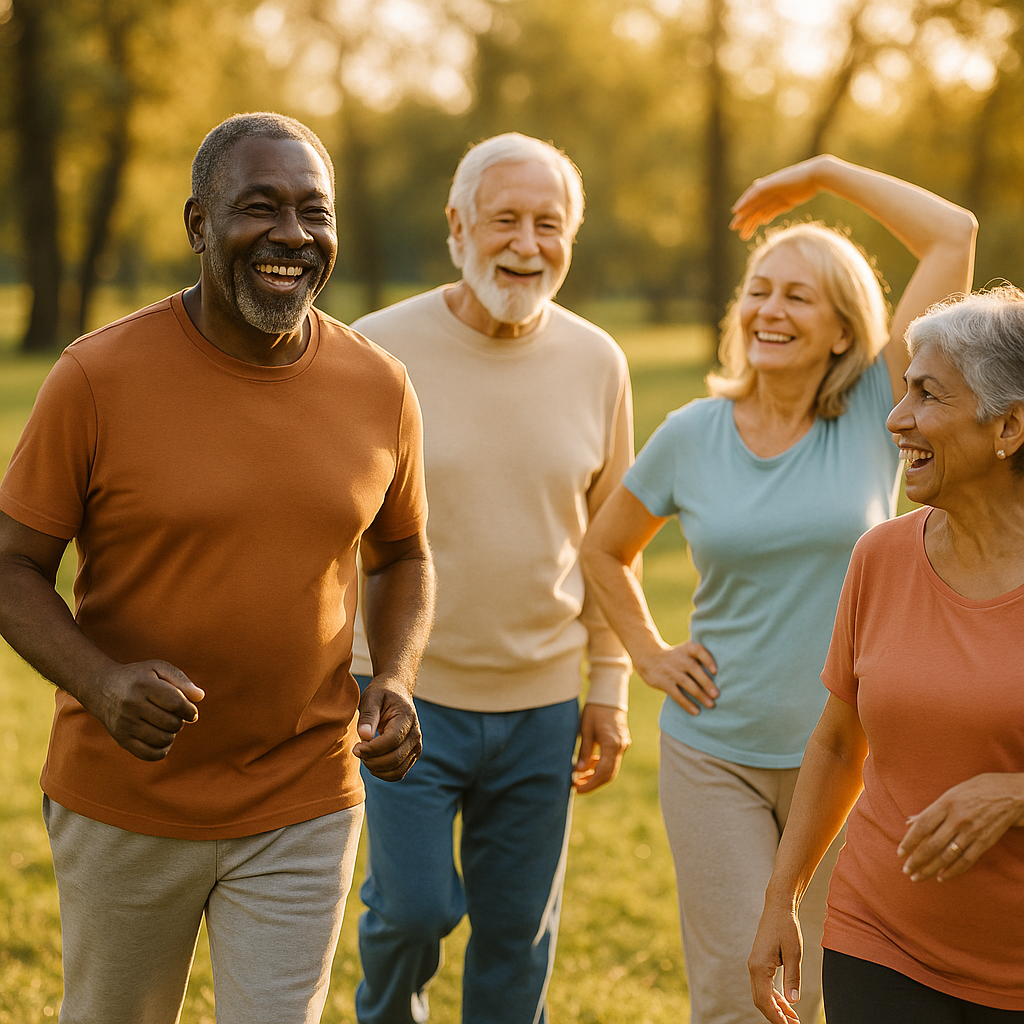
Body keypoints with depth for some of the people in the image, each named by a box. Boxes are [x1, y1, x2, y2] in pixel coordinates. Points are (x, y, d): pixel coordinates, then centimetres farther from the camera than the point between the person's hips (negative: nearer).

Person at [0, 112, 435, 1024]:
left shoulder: (379, 388, -3)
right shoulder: (98, 377, -13)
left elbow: (403, 555, 11)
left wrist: (396, 678, -7)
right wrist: (99, 682, -26)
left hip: (302, 811, 1)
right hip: (122, 804, -1)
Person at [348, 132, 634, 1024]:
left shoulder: (597, 363, 1)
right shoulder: (378, 349, -9)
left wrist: (609, 686, 8)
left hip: (541, 704, 3)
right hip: (406, 692, -3)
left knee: (519, 936, 11)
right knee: (414, 908, -3)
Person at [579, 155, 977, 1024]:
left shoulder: (877, 416, -6)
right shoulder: (692, 437, -1)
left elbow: (955, 236, -12)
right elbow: (605, 549, 16)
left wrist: (826, 172, -3)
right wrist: (649, 655, 5)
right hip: (715, 751, 0)